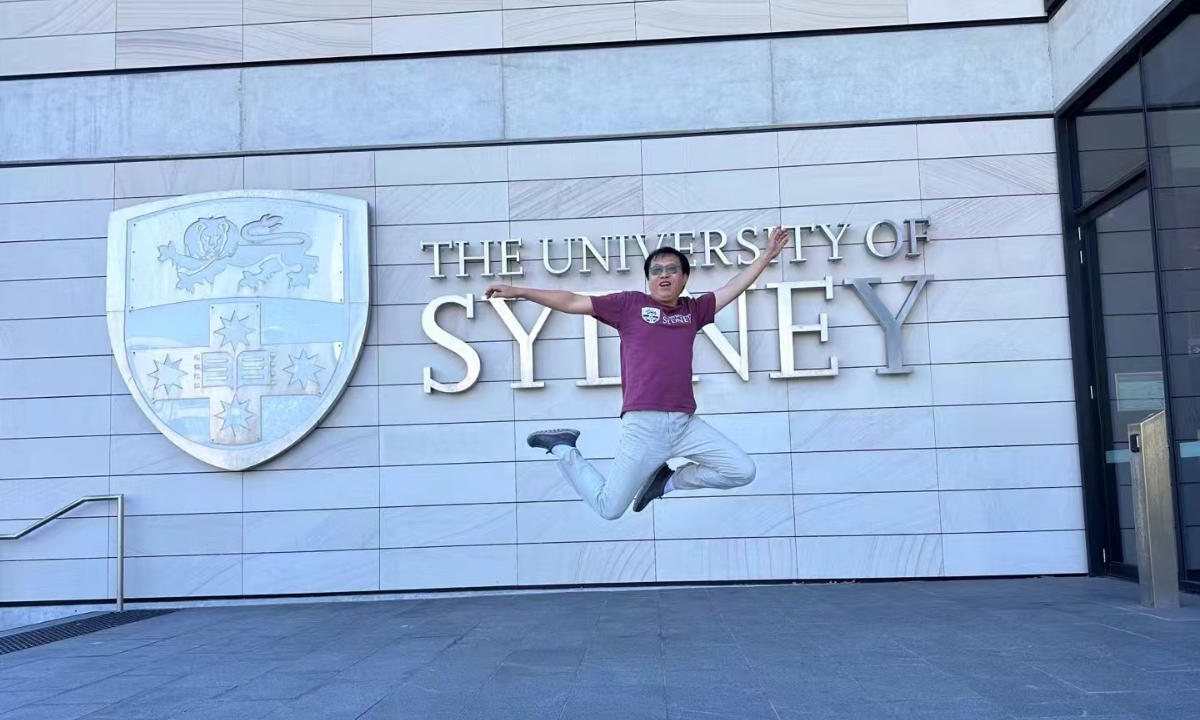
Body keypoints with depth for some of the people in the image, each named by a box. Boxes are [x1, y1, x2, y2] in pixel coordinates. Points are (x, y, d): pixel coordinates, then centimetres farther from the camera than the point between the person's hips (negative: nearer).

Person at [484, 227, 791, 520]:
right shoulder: (630, 304, 5)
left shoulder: (694, 310, 16)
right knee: (609, 508, -2)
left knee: (743, 472, 2)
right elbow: (573, 302, 4)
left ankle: (667, 480, 18)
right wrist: (520, 291, 0)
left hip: (685, 423, 5)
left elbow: (734, 287, 24)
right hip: (643, 425, -4)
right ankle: (563, 448, 21)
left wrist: (767, 255, 23)